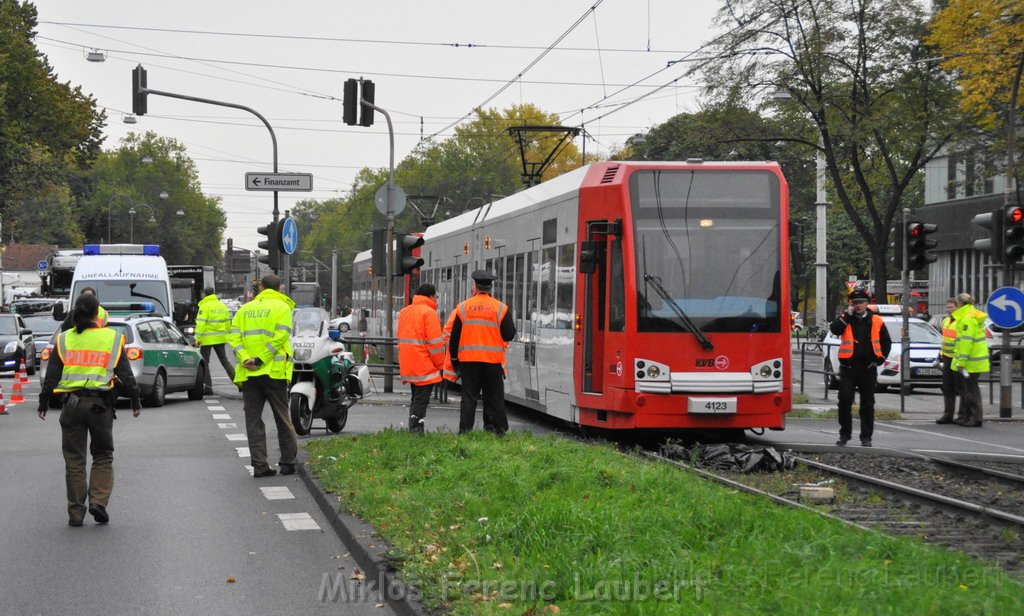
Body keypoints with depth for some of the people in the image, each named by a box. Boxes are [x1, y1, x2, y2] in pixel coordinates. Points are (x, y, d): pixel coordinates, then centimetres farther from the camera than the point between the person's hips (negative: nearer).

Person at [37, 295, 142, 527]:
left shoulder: (64, 340, 5)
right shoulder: (112, 338, 2)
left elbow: (51, 376, 5)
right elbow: (126, 375, 3)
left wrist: (43, 403, 12)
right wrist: (136, 402, 13)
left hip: (71, 404, 1)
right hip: (100, 404, -1)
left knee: (74, 460, 8)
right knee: (103, 456, 13)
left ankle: (76, 512, 8)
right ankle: (98, 501, -5)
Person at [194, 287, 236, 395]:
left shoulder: (205, 306, -10)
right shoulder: (222, 305, 10)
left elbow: (201, 324, -16)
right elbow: (228, 322, 14)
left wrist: (198, 338, -14)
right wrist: (226, 335, 23)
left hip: (207, 339, -6)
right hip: (220, 338, 6)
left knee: (204, 362, 3)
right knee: (224, 359, 14)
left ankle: (208, 386, 1)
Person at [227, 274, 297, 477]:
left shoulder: (245, 309, 13)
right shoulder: (282, 307, 2)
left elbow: (233, 336, 1)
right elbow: (280, 336, -13)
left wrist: (245, 358, -10)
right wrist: (261, 359, -14)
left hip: (248, 374, 3)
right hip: (273, 371, -3)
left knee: (253, 420, 5)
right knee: (282, 418, 8)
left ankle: (260, 465, 0)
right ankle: (288, 462, 11)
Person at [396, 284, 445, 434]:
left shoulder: (404, 312, 15)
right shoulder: (429, 312, -11)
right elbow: (435, 342, -15)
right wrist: (439, 364, -5)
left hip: (408, 364, 8)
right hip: (424, 366, -8)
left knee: (416, 399, 17)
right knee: (421, 400, -7)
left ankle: (413, 431, 18)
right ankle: (416, 430, -12)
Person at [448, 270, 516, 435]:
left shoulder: (463, 307, 1)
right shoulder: (500, 308, -2)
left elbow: (454, 336, 3)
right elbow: (509, 335, -4)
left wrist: (454, 359, 12)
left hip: (468, 360, 1)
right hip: (493, 360, -1)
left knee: (469, 398, 5)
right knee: (493, 398, 6)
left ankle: (464, 432, 3)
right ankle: (497, 431, 6)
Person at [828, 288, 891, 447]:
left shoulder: (876, 321, 7)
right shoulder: (845, 319, 4)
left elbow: (886, 342, 14)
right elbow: (834, 329, -17)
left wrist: (880, 359, 4)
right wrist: (848, 315, -16)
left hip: (868, 368, 1)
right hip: (848, 367, -1)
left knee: (867, 404, 6)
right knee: (845, 401, -4)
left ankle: (866, 437, 13)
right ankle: (844, 434, 7)